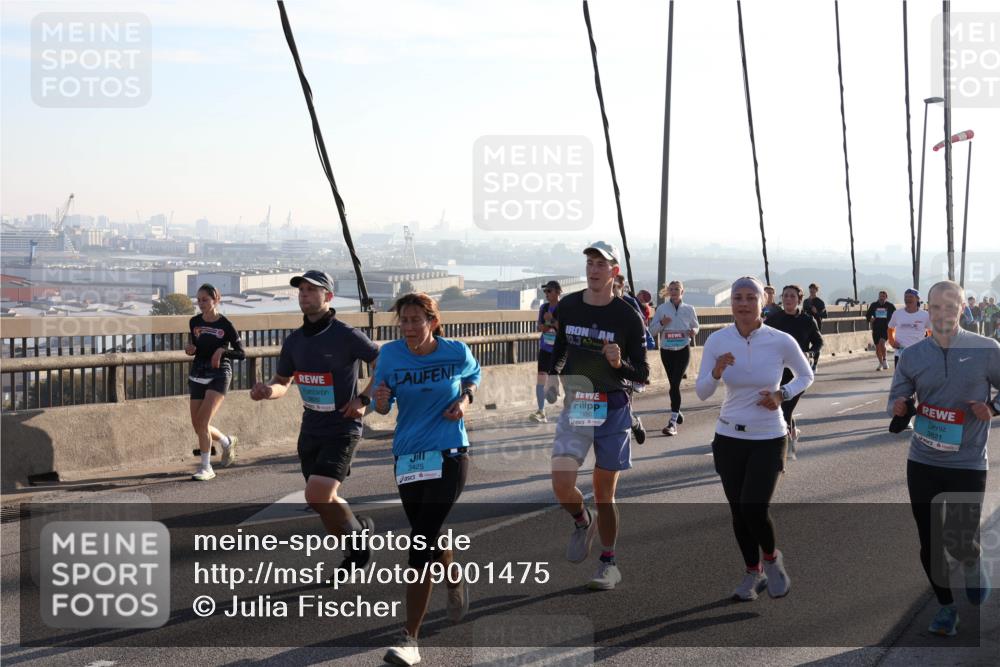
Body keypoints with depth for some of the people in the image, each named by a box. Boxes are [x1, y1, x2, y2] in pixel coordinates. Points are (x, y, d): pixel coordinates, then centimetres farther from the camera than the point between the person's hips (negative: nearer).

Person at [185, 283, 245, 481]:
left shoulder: (225, 325, -9)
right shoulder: (194, 322, 4)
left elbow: (242, 353, -5)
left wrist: (223, 350, -22)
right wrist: (189, 349, -4)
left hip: (218, 376, -5)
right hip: (197, 375, 6)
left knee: (203, 422, -16)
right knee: (197, 426, 5)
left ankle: (206, 468, -6)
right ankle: (227, 442, 34)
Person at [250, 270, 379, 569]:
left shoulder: (347, 336, -14)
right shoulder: (294, 340, 5)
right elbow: (282, 383, 15)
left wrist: (363, 399, -13)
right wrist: (267, 389, -7)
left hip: (342, 429, -7)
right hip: (310, 430, 7)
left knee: (317, 495, -20)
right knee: (325, 500, 14)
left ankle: (355, 532, 5)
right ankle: (359, 529, 40)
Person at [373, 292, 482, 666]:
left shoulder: (456, 352, -8)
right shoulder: (390, 354, -5)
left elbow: (474, 375, 15)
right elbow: (383, 409, 3)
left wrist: (465, 399, -5)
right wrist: (380, 400, -21)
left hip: (449, 456, -3)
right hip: (407, 459, 4)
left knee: (422, 541, -13)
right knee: (428, 536, 18)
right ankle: (456, 584, 52)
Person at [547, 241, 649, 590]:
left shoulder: (628, 317, -8)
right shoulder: (567, 307, 2)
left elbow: (643, 375, -4)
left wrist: (620, 364, -22)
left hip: (613, 408, -2)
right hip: (574, 405, 2)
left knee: (604, 492, 6)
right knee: (561, 483, -15)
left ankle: (609, 562, 24)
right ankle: (583, 521, 19)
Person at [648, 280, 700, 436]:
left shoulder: (689, 309, 2)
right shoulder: (661, 309, 2)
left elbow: (696, 326, 14)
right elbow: (652, 330, 3)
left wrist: (693, 331, -9)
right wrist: (661, 323, -16)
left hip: (683, 350, -2)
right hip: (666, 351, 2)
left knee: (675, 384, -14)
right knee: (673, 384, 13)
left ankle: (673, 422, -17)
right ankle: (677, 412, 36)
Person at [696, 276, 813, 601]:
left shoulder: (781, 341, -12)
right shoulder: (717, 340, -7)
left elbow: (806, 376, 6)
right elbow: (701, 392, -4)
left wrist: (781, 394, -12)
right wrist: (716, 372, -24)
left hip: (769, 439, -2)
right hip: (729, 438, 3)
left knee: (754, 511, -13)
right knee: (738, 512, 10)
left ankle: (772, 558, 19)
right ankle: (753, 572, 33)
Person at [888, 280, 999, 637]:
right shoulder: (912, 355, 2)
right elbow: (896, 400, 8)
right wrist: (898, 409, -14)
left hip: (968, 463, -2)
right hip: (922, 462, 3)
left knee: (960, 542, -5)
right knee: (930, 542, 7)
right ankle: (946, 605, 29)